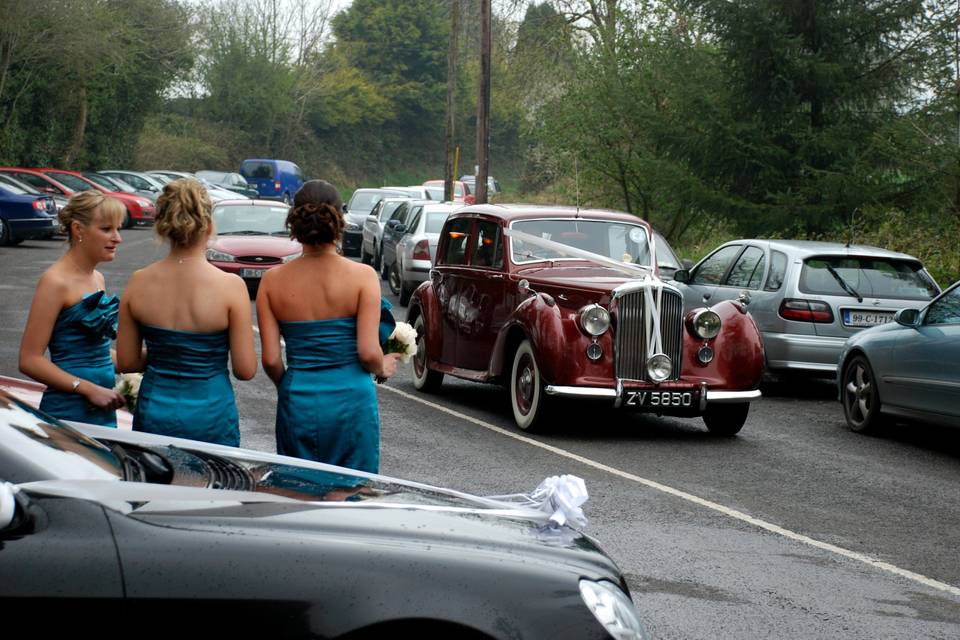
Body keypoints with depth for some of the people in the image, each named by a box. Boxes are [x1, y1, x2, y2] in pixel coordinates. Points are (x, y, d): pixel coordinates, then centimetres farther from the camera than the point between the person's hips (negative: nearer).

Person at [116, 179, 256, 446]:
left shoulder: (139, 283, -4)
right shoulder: (230, 286, -13)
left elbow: (126, 362, 3)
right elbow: (246, 370, -9)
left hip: (154, 413, 3)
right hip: (210, 414, -3)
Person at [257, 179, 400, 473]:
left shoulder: (273, 281, -2)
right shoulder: (362, 276, -9)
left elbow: (270, 360, -3)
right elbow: (368, 353, -12)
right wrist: (383, 368, 10)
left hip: (297, 403, 2)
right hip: (351, 399, -2)